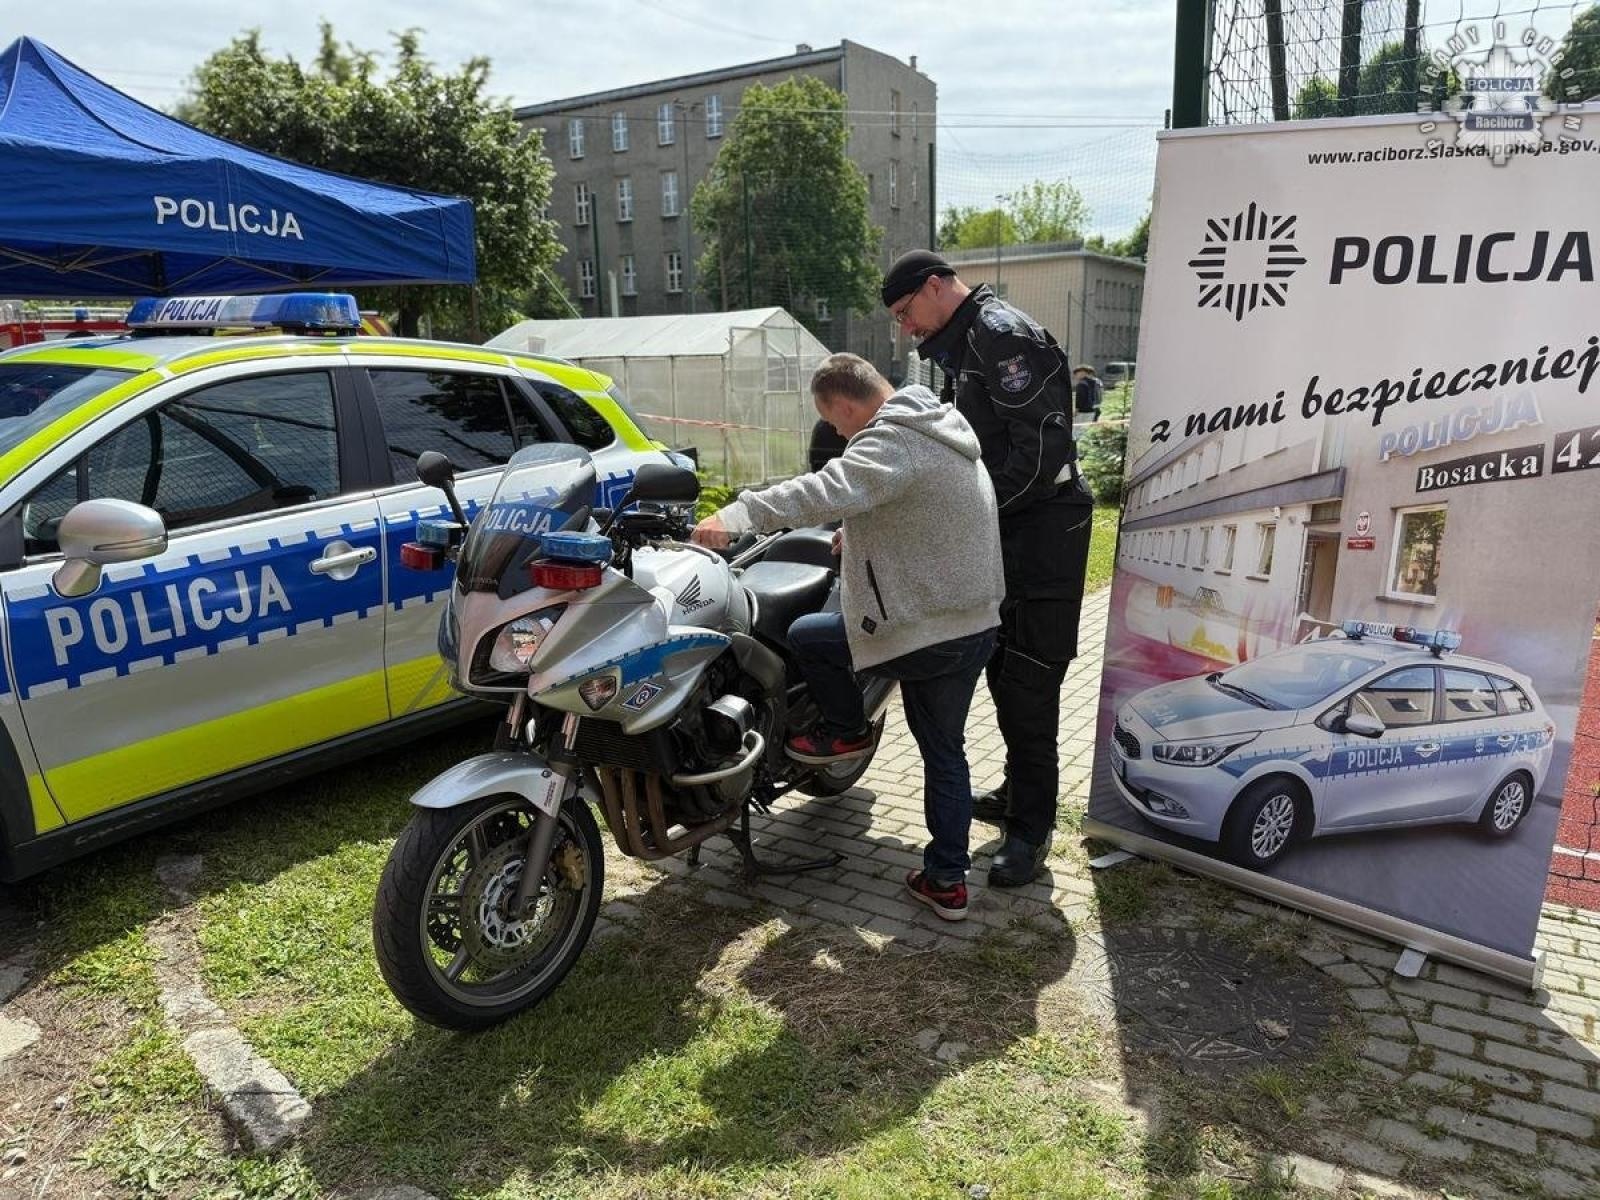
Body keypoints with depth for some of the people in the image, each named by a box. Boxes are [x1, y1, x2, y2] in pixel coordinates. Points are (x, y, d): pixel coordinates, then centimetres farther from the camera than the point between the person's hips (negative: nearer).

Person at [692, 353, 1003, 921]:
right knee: (944, 751, 18)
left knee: (805, 635, 8)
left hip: (924, 633, -10)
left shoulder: (893, 442, -19)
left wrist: (735, 516, -43)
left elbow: (828, 490, -37)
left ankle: (848, 730, 27)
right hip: (975, 625, 10)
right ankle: (947, 880, 25)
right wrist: (863, 536, 26)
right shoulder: (943, 427, 13)